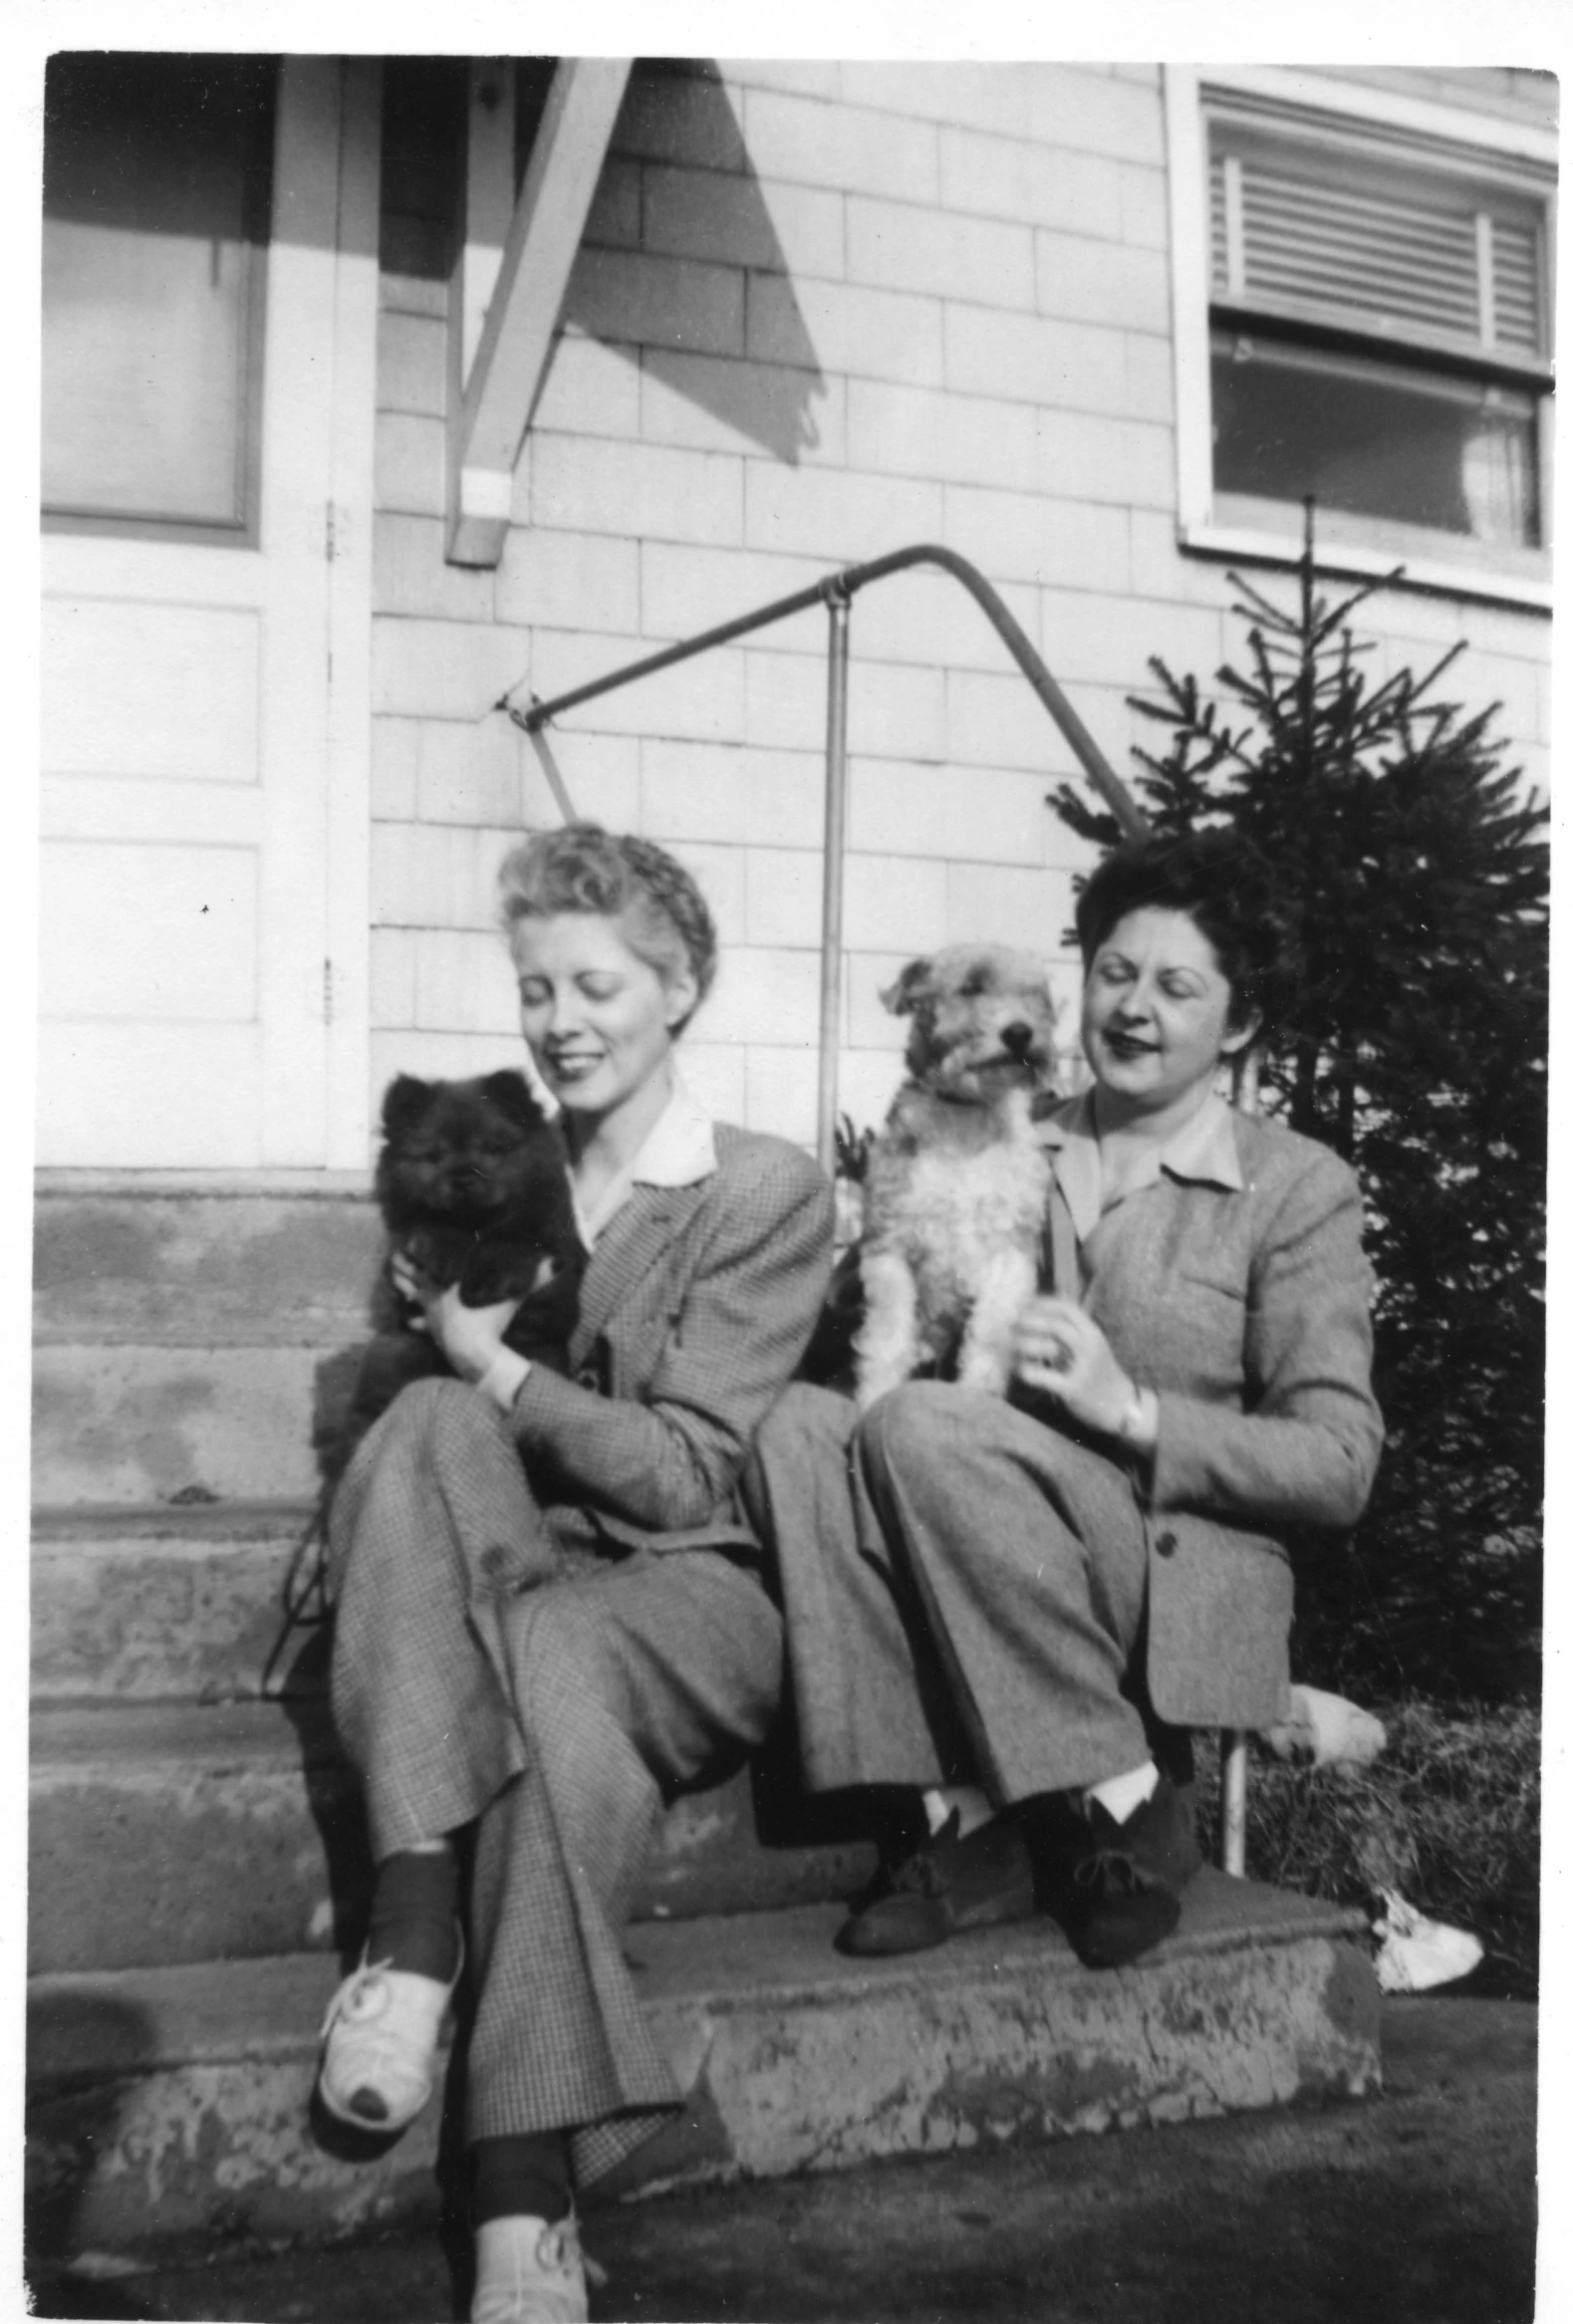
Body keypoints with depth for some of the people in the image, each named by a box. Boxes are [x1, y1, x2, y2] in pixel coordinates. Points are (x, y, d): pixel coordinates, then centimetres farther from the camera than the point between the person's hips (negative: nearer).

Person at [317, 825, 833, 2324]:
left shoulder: (768, 1192, 2)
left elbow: (685, 1474, -7)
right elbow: (448, 1400, 19)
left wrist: (493, 1365, -12)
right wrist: (452, 1361, -2)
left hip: (696, 1596, -3)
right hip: (497, 1580, 4)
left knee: (560, 1654, -38)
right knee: (424, 1421, -28)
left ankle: (526, 2199, -37)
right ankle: (414, 1922, -38)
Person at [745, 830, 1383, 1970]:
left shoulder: (1298, 1187, 4)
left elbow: (1339, 1468, -3)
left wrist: (1132, 1407, -17)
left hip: (1179, 1592, -4)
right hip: (982, 1603, 5)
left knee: (922, 1428, -30)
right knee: (795, 1425, -24)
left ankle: (1126, 1798, -18)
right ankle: (970, 1817, -23)